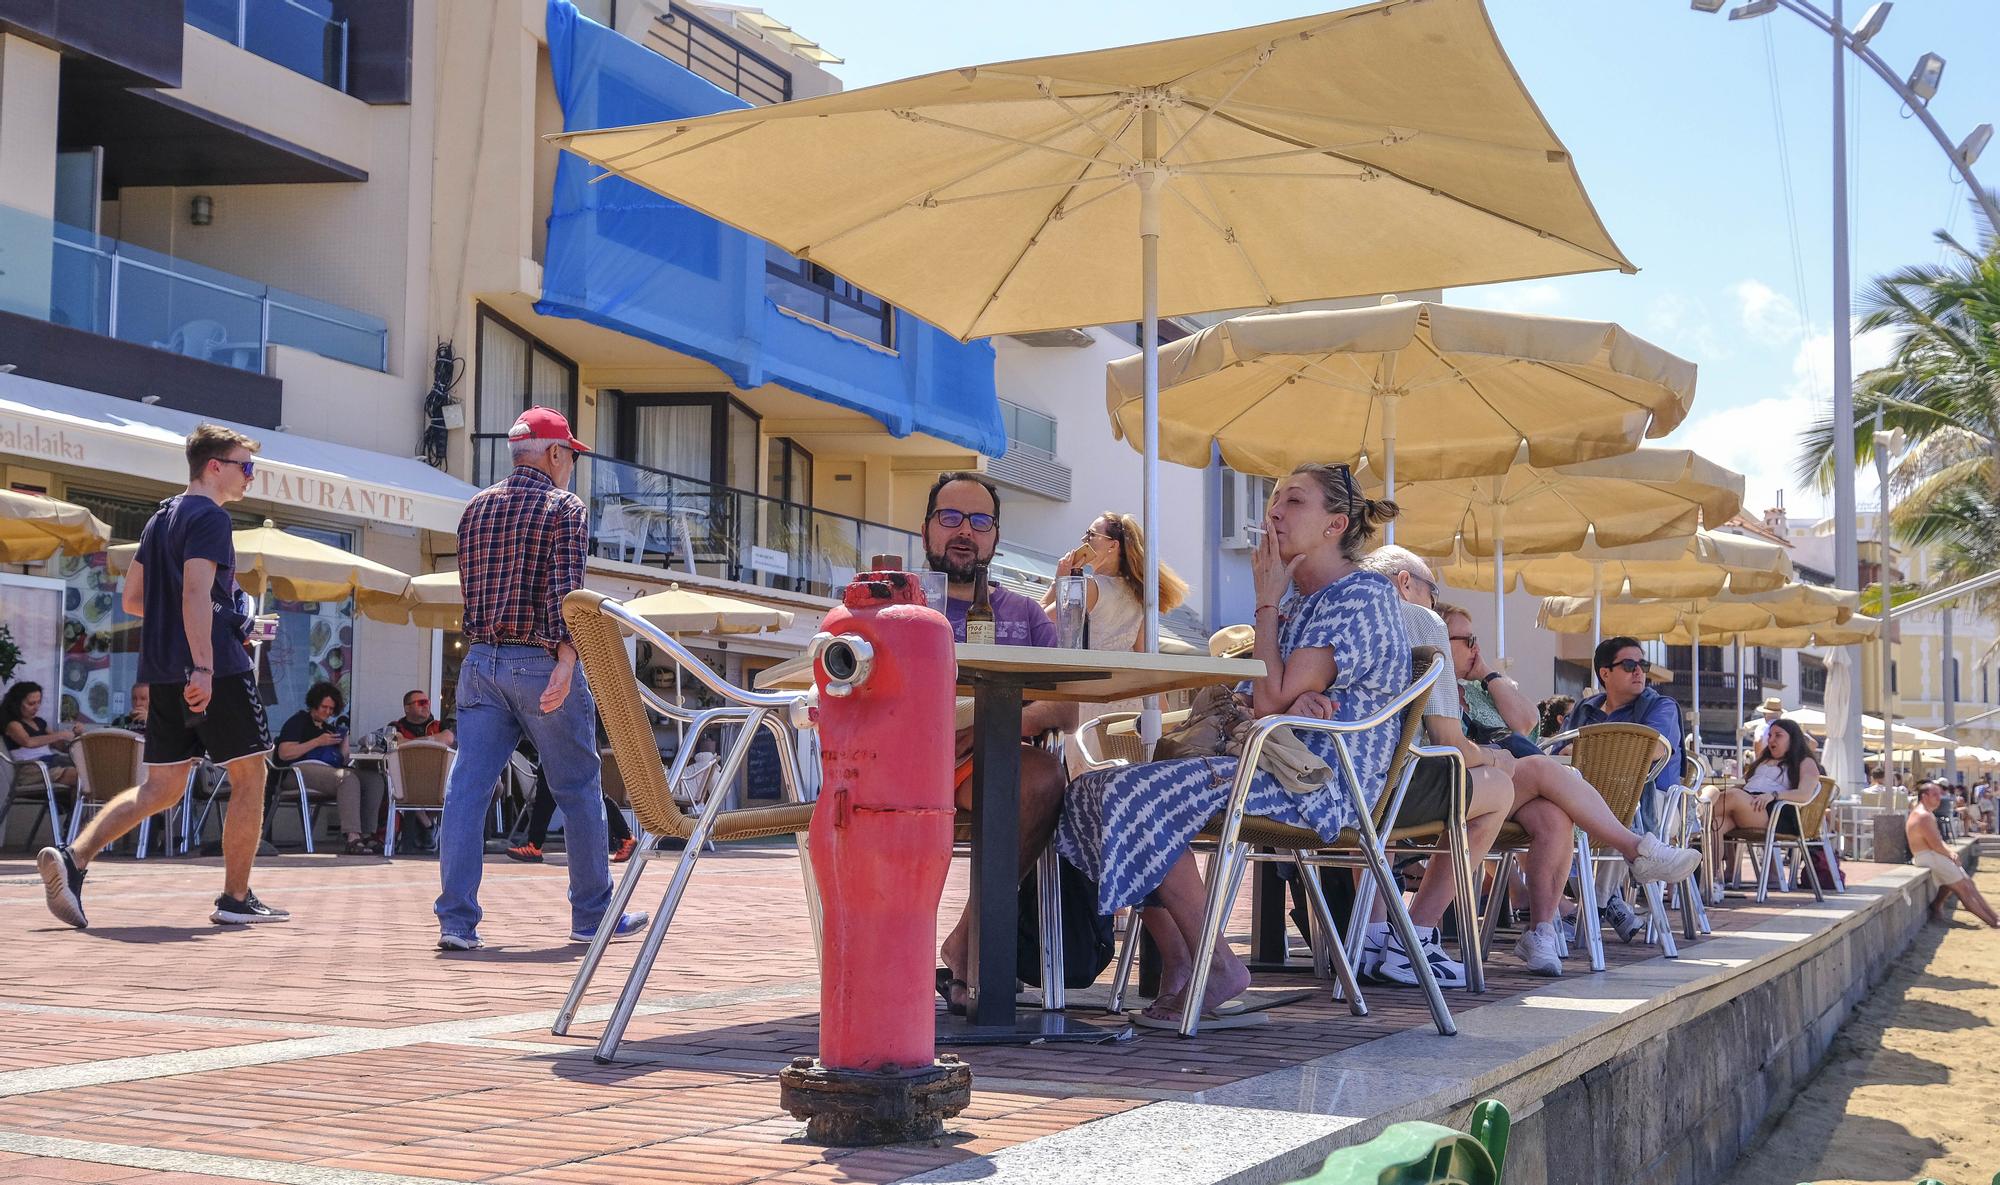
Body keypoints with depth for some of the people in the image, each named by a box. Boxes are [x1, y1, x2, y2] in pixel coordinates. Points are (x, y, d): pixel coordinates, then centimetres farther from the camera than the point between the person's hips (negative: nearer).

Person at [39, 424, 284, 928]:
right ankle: (236, 899, 6)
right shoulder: (210, 517, -9)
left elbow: (132, 598, 21)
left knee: (161, 787, 9)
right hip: (215, 670, -8)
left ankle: (72, 858, -9)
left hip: (163, 671, 9)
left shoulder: (161, 518, 19)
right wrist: (203, 666, -28)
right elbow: (196, 593, -21)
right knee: (249, 776, 4)